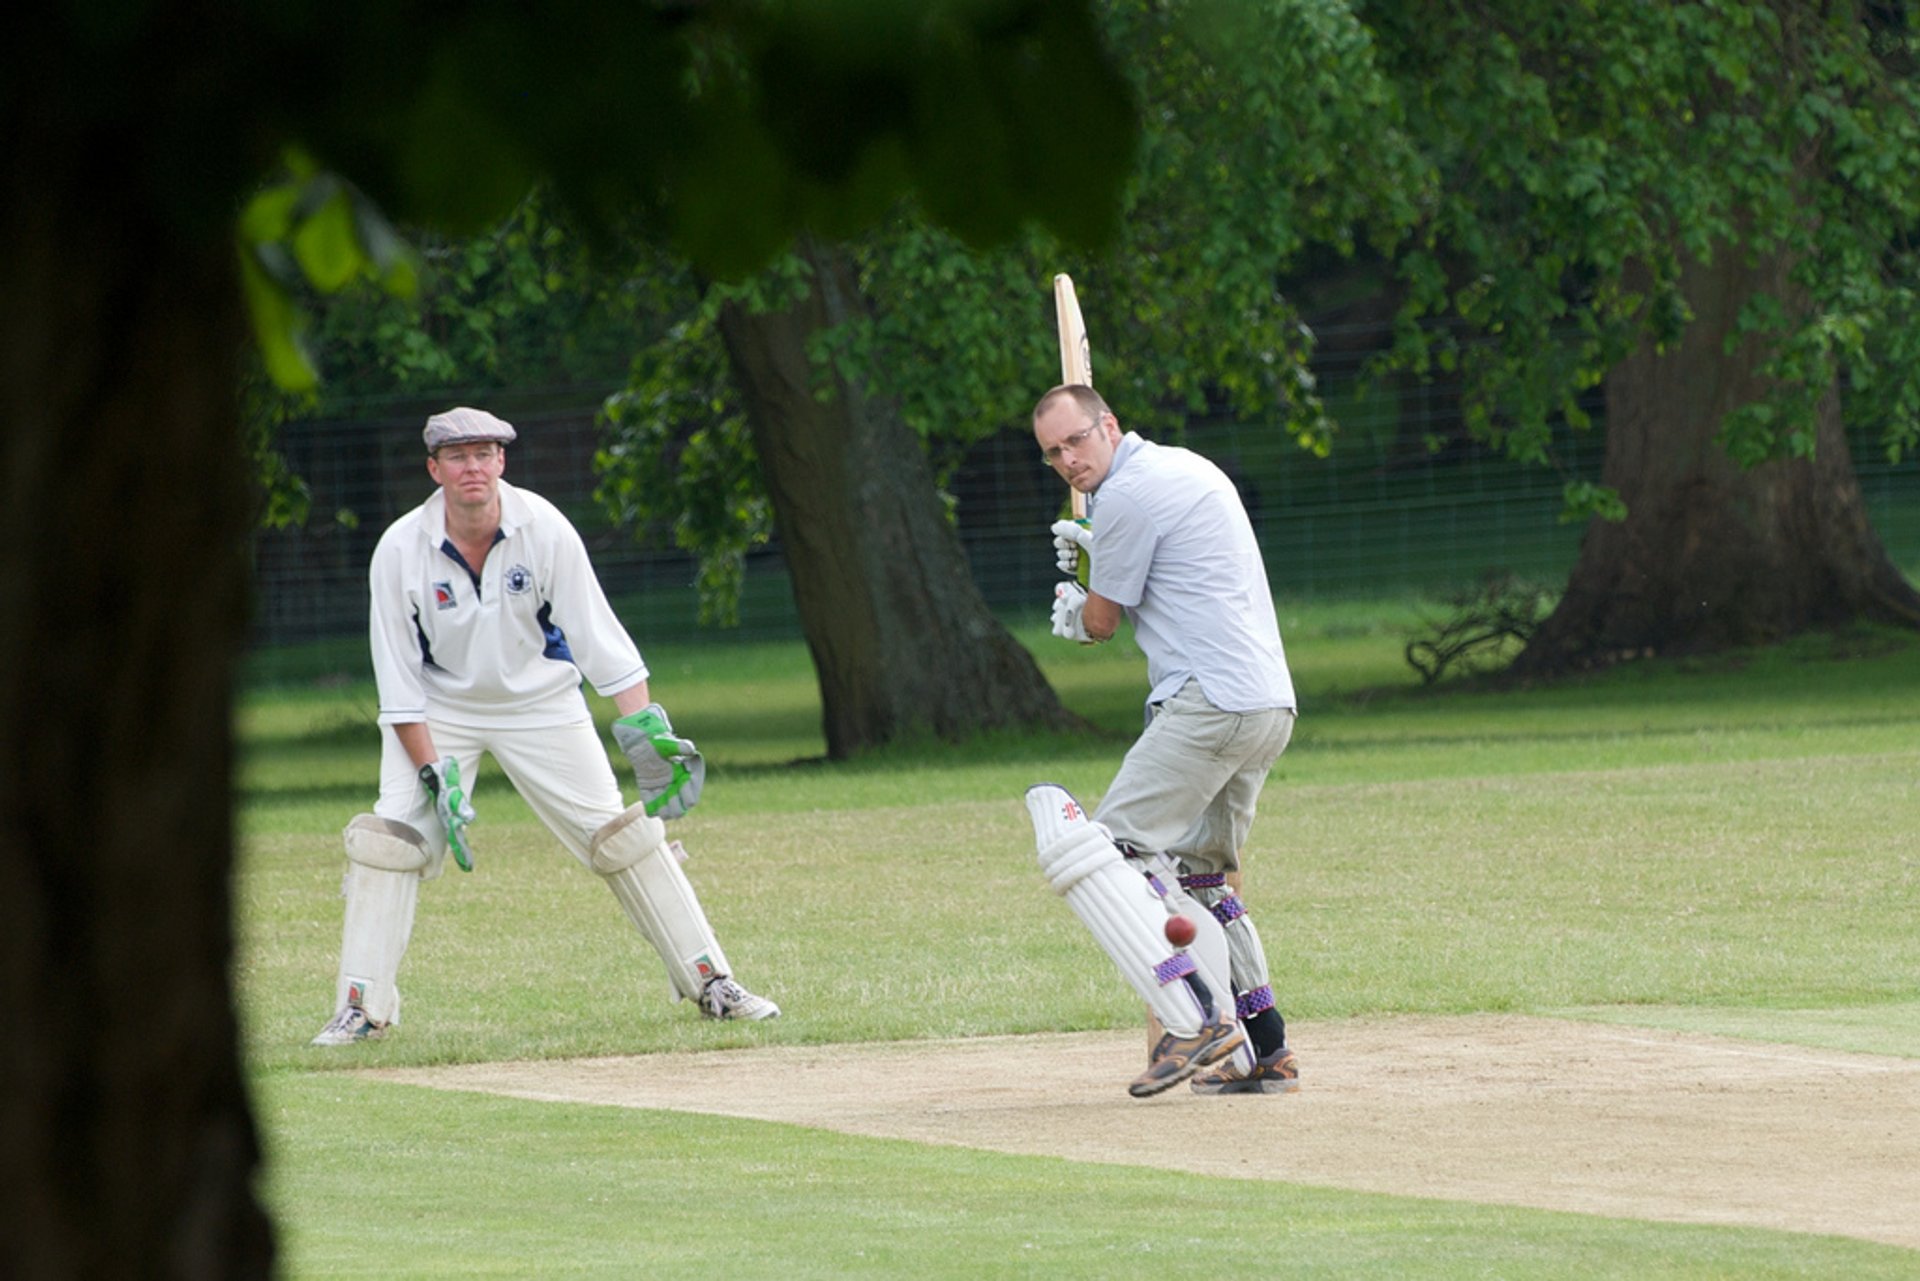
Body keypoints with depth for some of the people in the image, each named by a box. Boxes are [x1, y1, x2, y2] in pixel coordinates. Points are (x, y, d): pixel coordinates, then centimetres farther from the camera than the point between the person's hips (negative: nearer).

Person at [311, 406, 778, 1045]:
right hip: (439, 710, 0)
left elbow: (598, 636, -17)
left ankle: (710, 983, 1)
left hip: (540, 701, 0)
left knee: (623, 835, -6)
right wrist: (434, 774, -22)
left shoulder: (544, 530, -20)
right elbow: (399, 680, -15)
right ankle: (361, 1007, -9)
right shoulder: (400, 550, -20)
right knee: (390, 839, -17)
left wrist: (645, 729, -27)